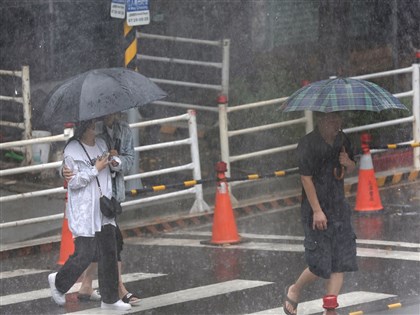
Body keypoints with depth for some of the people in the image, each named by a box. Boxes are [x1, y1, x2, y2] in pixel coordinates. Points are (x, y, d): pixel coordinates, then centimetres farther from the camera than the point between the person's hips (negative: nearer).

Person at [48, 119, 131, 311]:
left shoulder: (101, 144, 11)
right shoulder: (71, 151, -12)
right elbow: (73, 181, -16)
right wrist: (96, 169, -17)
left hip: (103, 210, 7)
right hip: (83, 212, -7)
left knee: (109, 253, 5)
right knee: (85, 254, -6)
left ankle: (110, 299, 12)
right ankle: (58, 282, 20)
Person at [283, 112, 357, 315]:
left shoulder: (342, 140, 6)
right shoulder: (308, 144, -15)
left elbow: (351, 169, 19)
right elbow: (306, 178, -17)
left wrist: (347, 163, -6)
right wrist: (317, 211, -20)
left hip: (339, 208, 6)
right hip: (316, 209, -6)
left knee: (340, 261, 1)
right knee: (320, 264, -5)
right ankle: (294, 291, 22)